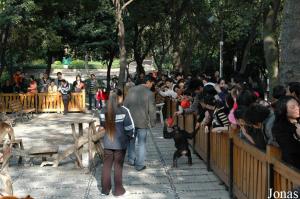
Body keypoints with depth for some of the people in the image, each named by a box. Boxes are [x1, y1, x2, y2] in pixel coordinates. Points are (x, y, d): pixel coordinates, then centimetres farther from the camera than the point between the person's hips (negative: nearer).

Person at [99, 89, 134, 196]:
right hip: (120, 143, -3)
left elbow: (102, 125, 9)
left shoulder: (103, 111, -3)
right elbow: (129, 127, -14)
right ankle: (118, 190, 19)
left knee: (106, 165, 13)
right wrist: (130, 136, 4)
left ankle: (105, 189, 22)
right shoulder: (124, 110, -16)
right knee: (118, 166, 8)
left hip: (107, 142, 3)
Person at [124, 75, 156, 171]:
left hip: (130, 121, 4)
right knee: (142, 143, 7)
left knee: (131, 140, 21)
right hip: (143, 122, -4)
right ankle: (139, 164, 11)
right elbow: (152, 110, -11)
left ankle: (131, 159, 32)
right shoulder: (149, 94, -13)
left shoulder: (131, 90, -1)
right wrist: (152, 122, 1)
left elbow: (125, 105, 5)